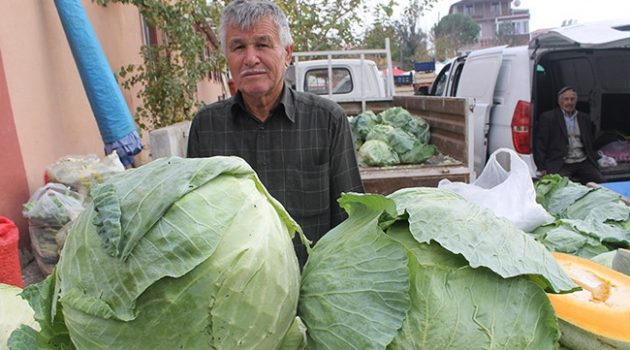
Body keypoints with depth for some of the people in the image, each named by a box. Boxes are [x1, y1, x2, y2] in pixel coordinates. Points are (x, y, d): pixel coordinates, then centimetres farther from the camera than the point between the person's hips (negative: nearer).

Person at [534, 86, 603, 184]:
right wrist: (542, 168, -10)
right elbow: (539, 144, -1)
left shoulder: (584, 118, 20)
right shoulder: (547, 117, 5)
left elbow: (590, 143, 25)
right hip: (560, 165, -4)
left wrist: (594, 163, 11)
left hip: (583, 162, 5)